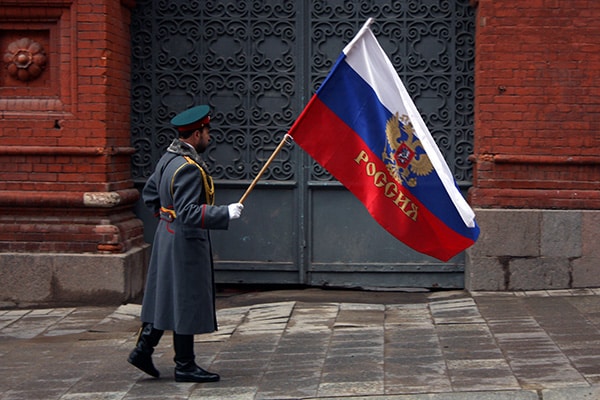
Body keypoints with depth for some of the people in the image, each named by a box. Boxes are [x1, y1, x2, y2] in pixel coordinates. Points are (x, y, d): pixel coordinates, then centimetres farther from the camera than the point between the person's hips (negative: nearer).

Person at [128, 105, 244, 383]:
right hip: (186, 242, -10)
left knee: (164, 296, 16)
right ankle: (185, 366, 9)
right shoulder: (188, 168, -23)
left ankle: (143, 349, 19)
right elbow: (189, 213, -29)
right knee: (187, 302, 0)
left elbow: (149, 194, 19)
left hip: (167, 235, 10)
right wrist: (226, 214, -28)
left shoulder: (169, 158, 8)